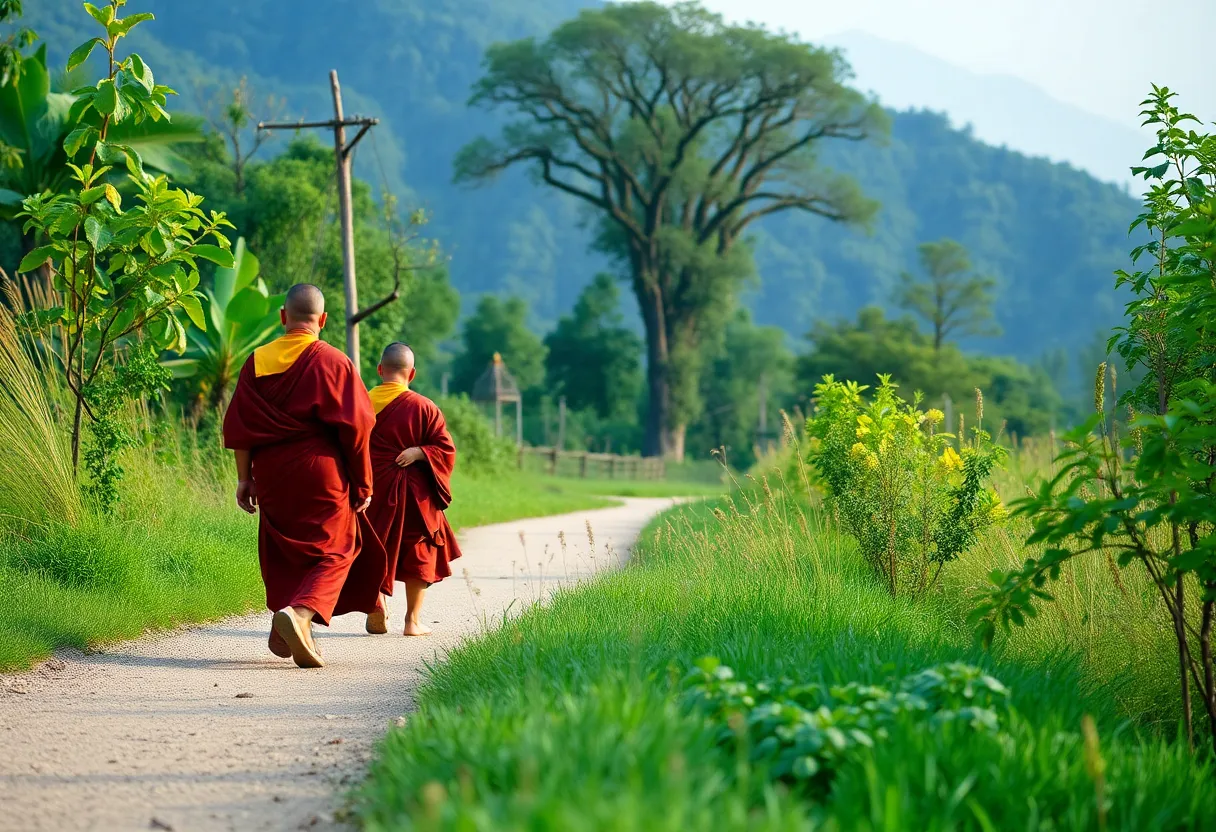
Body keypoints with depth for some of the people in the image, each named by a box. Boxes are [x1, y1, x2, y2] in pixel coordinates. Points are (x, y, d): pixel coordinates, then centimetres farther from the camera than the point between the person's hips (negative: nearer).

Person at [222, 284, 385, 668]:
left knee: (284, 553, 19)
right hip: (322, 475, -4)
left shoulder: (257, 361, 3)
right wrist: (363, 484, 0)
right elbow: (355, 427, -8)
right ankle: (300, 612, -21)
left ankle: (284, 632, 17)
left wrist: (244, 478, 9)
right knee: (334, 552, 3)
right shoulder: (333, 362, -7)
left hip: (272, 477, 4)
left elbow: (239, 426, 2)